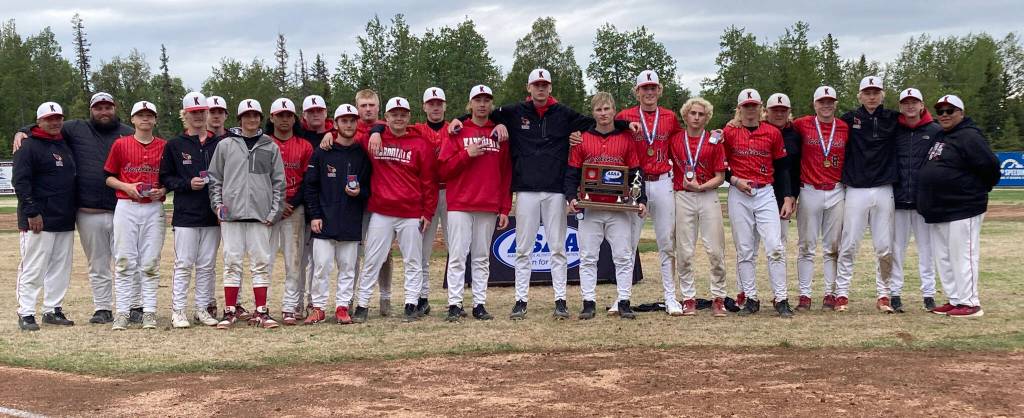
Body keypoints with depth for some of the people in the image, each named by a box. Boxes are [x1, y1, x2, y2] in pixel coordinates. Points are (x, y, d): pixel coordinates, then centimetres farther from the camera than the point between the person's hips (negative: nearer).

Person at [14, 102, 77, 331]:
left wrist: (72, 211, 15)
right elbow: (21, 182, -13)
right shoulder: (28, 146, -5)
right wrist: (31, 213, -19)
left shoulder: (65, 145, 17)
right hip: (39, 221, -7)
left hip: (66, 221, 7)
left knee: (61, 269, 9)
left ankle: (53, 310, 18)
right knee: (33, 269, -5)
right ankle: (26, 314, 1)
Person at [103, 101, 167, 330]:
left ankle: (149, 311, 6)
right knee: (124, 261, -1)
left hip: (154, 208, 1)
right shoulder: (121, 144, 5)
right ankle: (122, 312, 2)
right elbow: (109, 177, 8)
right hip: (126, 207, -1)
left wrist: (163, 190, -6)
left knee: (150, 263, 2)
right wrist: (126, 187, -9)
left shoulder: (164, 146, 8)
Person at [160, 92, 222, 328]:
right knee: (183, 265, -2)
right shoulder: (174, 145, 4)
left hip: (212, 214, 2)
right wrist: (187, 184, -10)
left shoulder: (219, 144, 9)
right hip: (185, 214, -2)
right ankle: (178, 311, 4)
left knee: (207, 266, 8)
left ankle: (203, 308, 16)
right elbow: (165, 178, 3)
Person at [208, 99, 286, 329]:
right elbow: (214, 178, 10)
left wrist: (275, 211, 1)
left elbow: (278, 181, 8)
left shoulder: (270, 147, 9)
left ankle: (261, 312, 6)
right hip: (231, 213, -1)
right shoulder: (225, 145, 8)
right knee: (232, 262, 1)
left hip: (260, 214, 1)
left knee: (261, 263, 1)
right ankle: (229, 312, 6)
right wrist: (217, 204, 0)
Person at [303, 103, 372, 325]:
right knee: (321, 267, -2)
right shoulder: (322, 153, 4)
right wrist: (314, 215, -4)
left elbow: (370, 186, 12)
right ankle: (318, 307, 8)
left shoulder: (362, 154, 7)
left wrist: (360, 192, -10)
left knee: (348, 267, 4)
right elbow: (310, 185, 3)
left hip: (352, 222, 1)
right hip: (324, 221, -1)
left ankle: (342, 307, 12)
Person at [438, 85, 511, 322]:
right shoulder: (457, 132, 5)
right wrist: (466, 154, -13)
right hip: (460, 205, -2)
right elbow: (443, 170, -1)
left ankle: (480, 304, 9)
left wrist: (505, 209, 4)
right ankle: (454, 305, -3)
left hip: (489, 207, 2)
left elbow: (506, 174, 9)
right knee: (457, 256, -5)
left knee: (482, 258, 5)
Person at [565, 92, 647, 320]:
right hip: (589, 208, 0)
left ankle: (624, 302, 6)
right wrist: (571, 197, -7)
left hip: (620, 208, 0)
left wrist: (641, 200, -4)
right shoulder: (582, 139, 7)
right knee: (588, 257, 2)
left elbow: (636, 173, 7)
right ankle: (589, 302, 8)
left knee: (623, 256, 0)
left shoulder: (626, 138, 6)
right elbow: (572, 173, 7)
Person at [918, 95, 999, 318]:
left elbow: (990, 166, -15)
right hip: (937, 211, 10)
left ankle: (969, 303, -2)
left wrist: (979, 191, -2)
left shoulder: (969, 137, -12)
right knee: (943, 258, 13)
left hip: (962, 209, -10)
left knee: (962, 256, -7)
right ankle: (954, 300, 20)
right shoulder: (939, 137, 16)